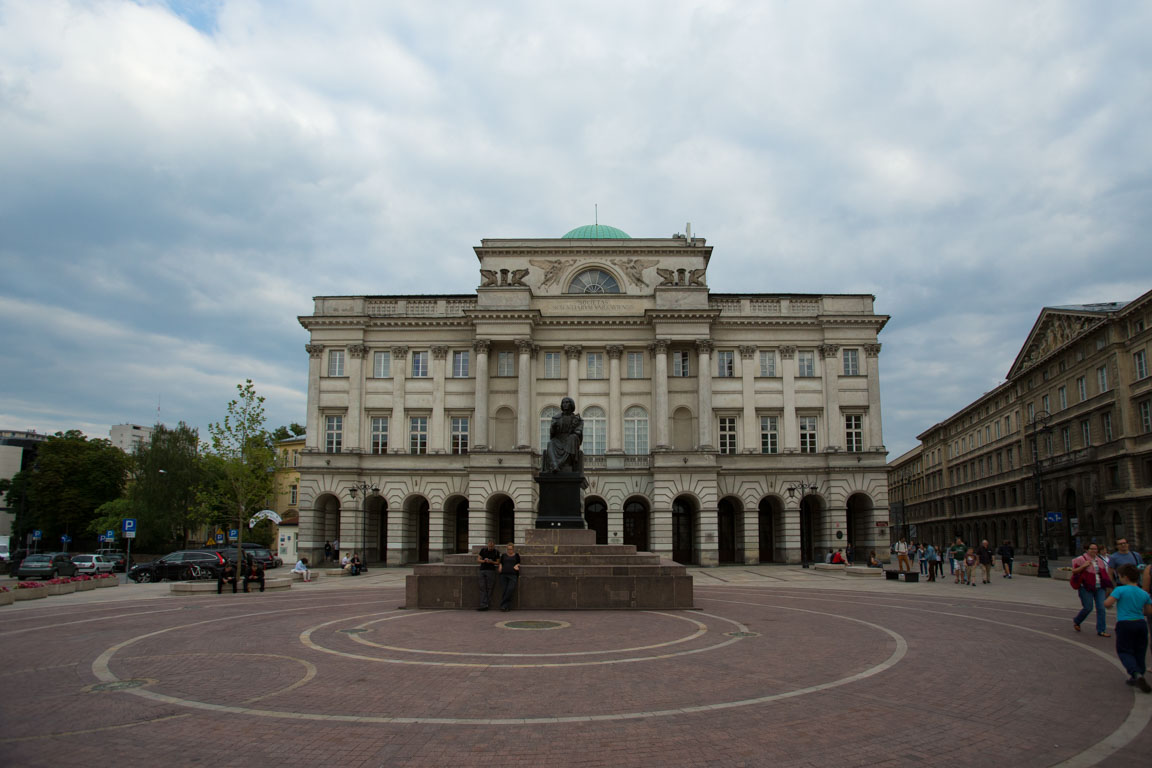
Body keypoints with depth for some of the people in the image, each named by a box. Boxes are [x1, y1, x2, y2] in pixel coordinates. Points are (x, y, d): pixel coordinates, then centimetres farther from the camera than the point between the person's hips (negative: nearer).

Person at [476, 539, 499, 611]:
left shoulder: (496, 552, 0)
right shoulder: (483, 550, 3)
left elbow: (498, 563, 5)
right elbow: (478, 560, 5)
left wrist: (491, 562, -14)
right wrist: (484, 561, -16)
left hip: (491, 571, -2)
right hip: (482, 570, 2)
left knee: (489, 589, -5)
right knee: (482, 588, -6)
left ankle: (486, 605, 0)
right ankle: (484, 606, -12)